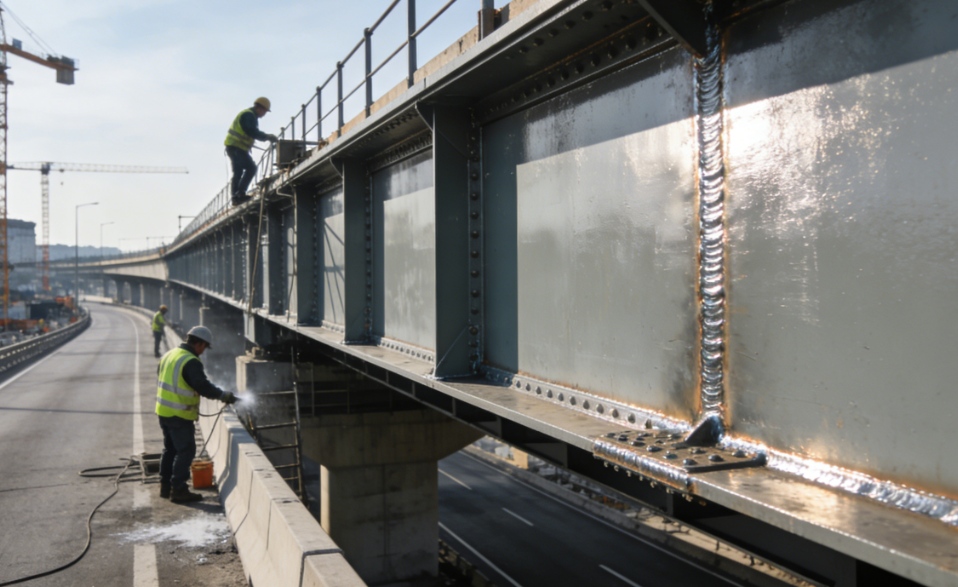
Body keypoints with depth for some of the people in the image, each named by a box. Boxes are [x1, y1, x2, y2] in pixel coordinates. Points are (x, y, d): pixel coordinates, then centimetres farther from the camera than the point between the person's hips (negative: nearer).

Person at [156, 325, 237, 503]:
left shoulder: (169, 354, 11)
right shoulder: (191, 362, -19)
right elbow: (203, 386, -24)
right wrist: (223, 395, -13)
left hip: (164, 410, 10)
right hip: (179, 415, -10)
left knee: (170, 449, 19)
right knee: (186, 451, -2)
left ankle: (166, 486, 26)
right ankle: (178, 490, 0)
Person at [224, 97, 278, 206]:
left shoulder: (249, 115, 21)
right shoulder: (249, 115, -13)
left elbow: (253, 132, 23)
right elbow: (252, 132, -24)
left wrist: (266, 137, 14)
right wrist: (267, 136, -20)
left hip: (233, 147, 11)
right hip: (236, 147, -11)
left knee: (238, 172, 13)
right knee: (251, 168, -14)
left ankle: (236, 197, 16)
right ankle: (240, 193, -16)